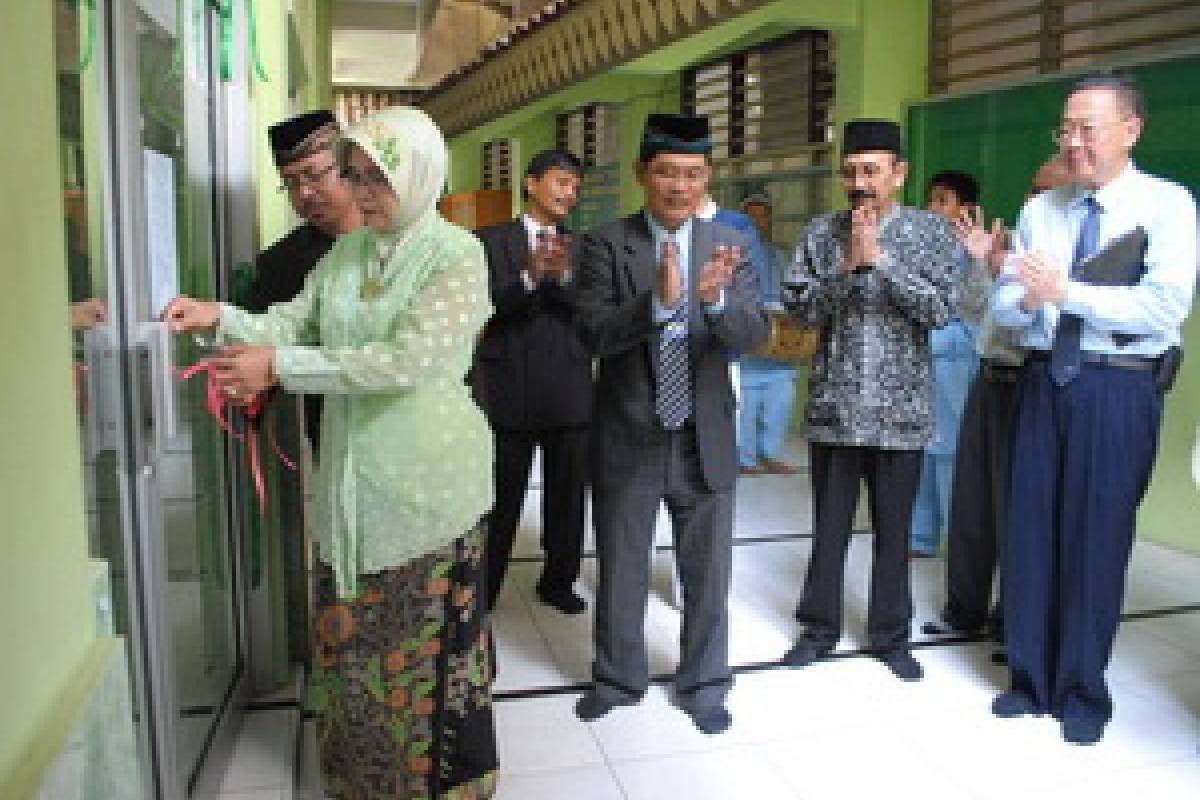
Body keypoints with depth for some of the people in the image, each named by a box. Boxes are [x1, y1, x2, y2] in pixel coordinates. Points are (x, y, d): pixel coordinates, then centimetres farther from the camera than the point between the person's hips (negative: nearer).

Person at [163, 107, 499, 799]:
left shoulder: (458, 254, -13)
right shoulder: (344, 254, 9)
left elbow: (408, 358, -23)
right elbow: (293, 324, 7)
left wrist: (278, 366, -22)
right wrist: (222, 317, -13)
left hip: (428, 477, -6)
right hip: (353, 474, 6)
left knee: (429, 634, 7)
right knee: (351, 630, 16)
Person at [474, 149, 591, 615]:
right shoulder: (491, 241, 2)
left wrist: (564, 275, -19)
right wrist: (530, 275, -22)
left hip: (570, 395, 3)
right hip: (509, 394, -3)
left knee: (567, 493, 13)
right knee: (501, 500, 5)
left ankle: (558, 580, 30)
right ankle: (483, 588, 19)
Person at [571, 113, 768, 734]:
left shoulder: (730, 246, -1)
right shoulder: (606, 244, -7)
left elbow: (752, 335, -11)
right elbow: (592, 333, -18)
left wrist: (714, 299, -33)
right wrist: (658, 300, -35)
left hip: (705, 437, 1)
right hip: (626, 436, -1)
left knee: (707, 570, 14)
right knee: (620, 568, 16)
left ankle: (703, 683, 36)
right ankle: (618, 676, 38)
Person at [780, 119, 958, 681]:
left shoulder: (931, 232, -1)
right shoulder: (821, 233, 2)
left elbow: (940, 310, -12)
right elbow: (799, 309, -4)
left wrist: (881, 258, -18)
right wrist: (848, 265, -17)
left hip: (901, 409, 0)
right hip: (833, 407, 1)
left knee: (893, 530, 11)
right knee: (829, 526, 11)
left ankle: (891, 634, 28)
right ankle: (820, 627, 28)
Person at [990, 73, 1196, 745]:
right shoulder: (1039, 210, 9)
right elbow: (1004, 302, 4)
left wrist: (1065, 292, -21)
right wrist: (1028, 299, -18)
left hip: (1119, 389, -4)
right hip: (1043, 381, 4)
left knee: (1097, 537, 3)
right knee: (1032, 530, 8)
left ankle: (1083, 692, 22)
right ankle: (1030, 676, 24)